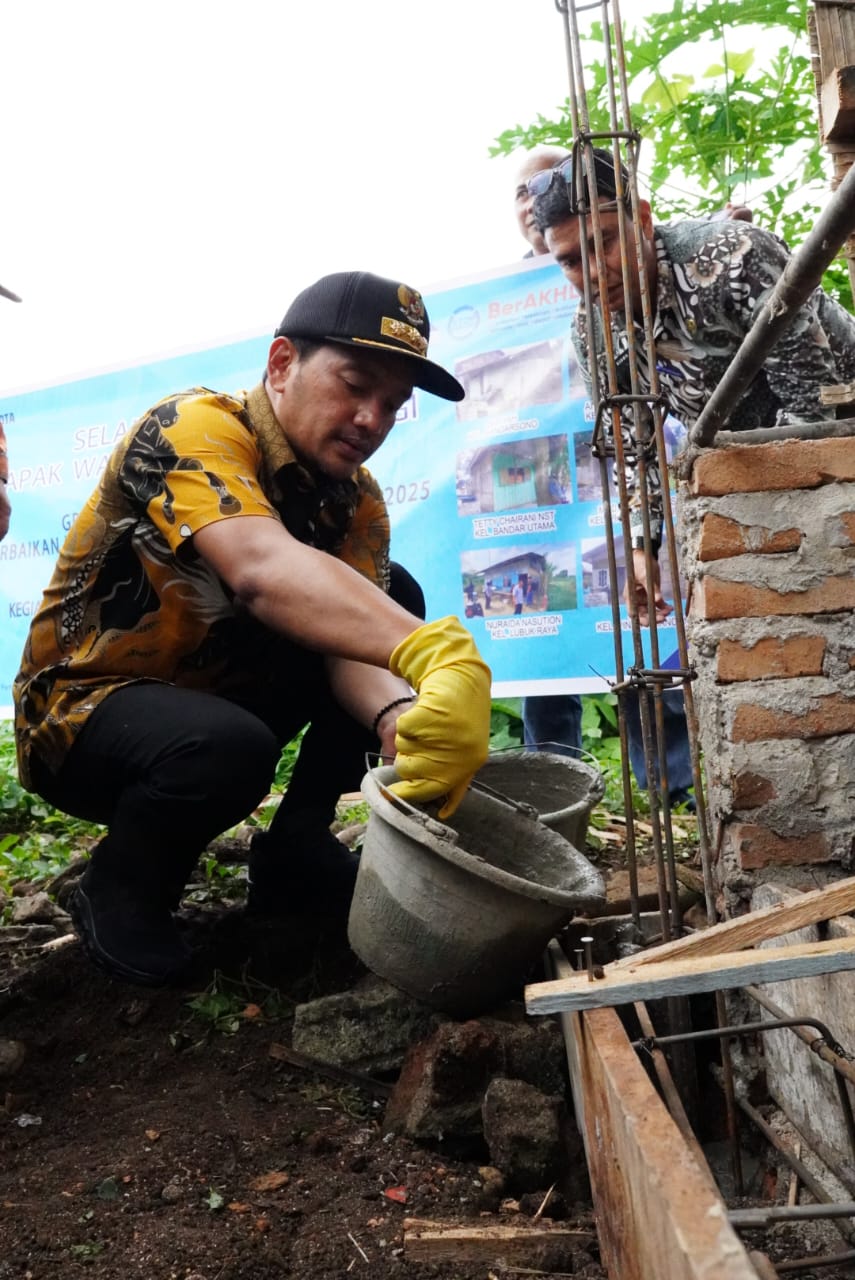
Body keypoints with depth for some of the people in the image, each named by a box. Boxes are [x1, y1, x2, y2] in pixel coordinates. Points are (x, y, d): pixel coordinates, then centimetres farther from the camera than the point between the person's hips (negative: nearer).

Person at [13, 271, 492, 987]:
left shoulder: (357, 504, -3)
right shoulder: (192, 429, -24)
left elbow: (349, 649, -17)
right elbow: (263, 571, -44)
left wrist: (400, 715, -41)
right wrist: (437, 654, -58)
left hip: (217, 694, 7)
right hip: (81, 712, -6)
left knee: (392, 603, -7)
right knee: (228, 745, -38)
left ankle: (296, 845, 1)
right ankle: (119, 888, -5)